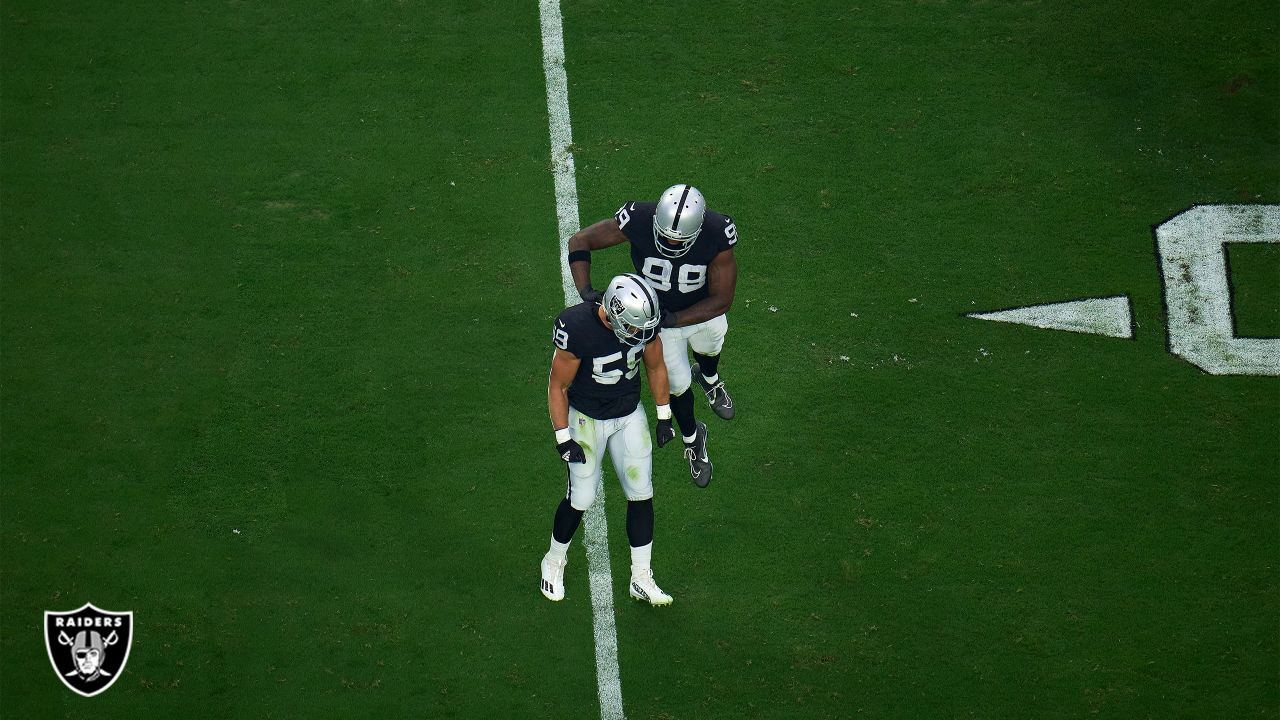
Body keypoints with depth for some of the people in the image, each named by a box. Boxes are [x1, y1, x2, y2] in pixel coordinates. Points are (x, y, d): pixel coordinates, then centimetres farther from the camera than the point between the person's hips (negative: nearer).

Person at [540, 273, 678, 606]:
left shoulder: (645, 321, -18)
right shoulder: (577, 328, -32)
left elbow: (655, 367, 2)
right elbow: (558, 386, -18)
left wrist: (664, 417, 7)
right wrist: (563, 438, -15)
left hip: (630, 416, 4)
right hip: (587, 418, -4)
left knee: (641, 494, 5)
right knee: (581, 498, 1)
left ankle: (642, 578, 19)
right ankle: (554, 562, 29)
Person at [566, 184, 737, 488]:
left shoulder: (717, 237, -38)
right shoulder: (638, 221, -38)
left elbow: (722, 301, -29)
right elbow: (580, 241, -25)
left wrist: (673, 321, -38)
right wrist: (586, 291, -39)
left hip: (703, 312, 1)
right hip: (658, 317, -1)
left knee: (708, 349, 34)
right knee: (677, 385, 16)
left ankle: (709, 379, 73)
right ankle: (692, 439, 48)